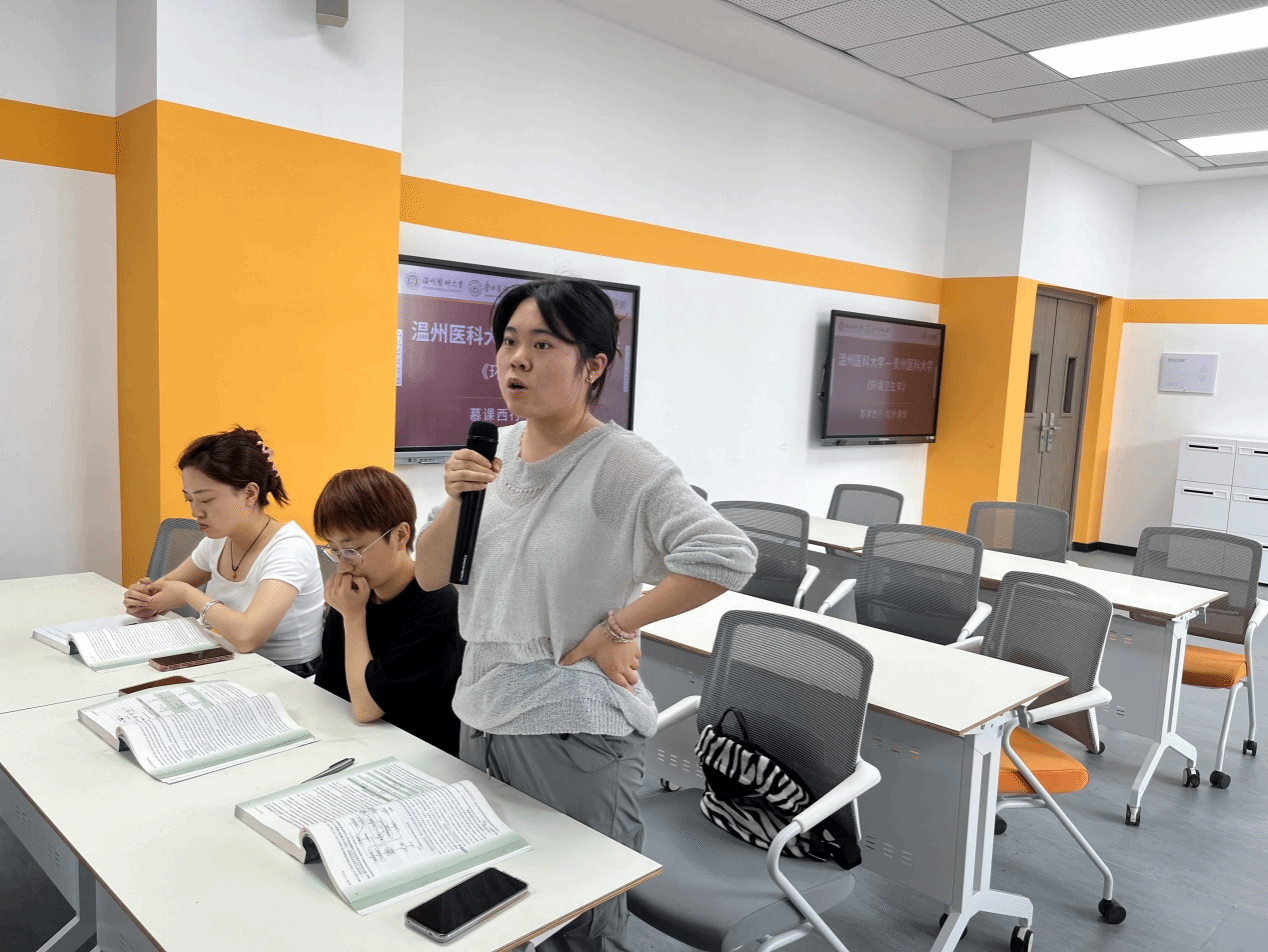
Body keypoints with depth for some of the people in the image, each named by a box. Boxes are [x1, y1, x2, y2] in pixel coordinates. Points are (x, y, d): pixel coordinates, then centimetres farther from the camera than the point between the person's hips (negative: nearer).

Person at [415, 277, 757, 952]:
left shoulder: (620, 465, -17)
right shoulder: (496, 450, 3)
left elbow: (727, 556, -27)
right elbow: (429, 575, 5)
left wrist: (615, 628, -21)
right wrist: (456, 501, -14)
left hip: (574, 731, -6)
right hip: (481, 712, 7)